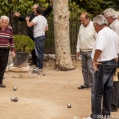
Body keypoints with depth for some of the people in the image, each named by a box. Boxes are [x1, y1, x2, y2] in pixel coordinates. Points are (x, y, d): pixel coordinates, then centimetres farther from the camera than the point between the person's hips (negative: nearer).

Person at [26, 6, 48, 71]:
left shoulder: (37, 18, -15)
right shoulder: (44, 19, 12)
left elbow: (29, 25, -23)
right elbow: (46, 28, 21)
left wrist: (27, 20, -4)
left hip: (38, 36, -9)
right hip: (42, 35, 9)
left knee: (39, 52, -7)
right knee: (41, 52, 13)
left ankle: (39, 66, -5)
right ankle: (39, 65, 20)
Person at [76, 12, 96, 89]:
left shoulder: (93, 26, -10)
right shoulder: (81, 26, 11)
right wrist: (78, 49, 14)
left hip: (91, 51, -7)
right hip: (83, 51, 7)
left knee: (91, 68, -9)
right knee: (84, 68, 10)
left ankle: (92, 84, -1)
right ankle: (86, 84, 17)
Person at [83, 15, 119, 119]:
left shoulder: (102, 33, -17)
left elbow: (99, 49, -32)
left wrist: (94, 60, -18)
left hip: (103, 65, -9)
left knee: (97, 91, -1)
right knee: (108, 90, 15)